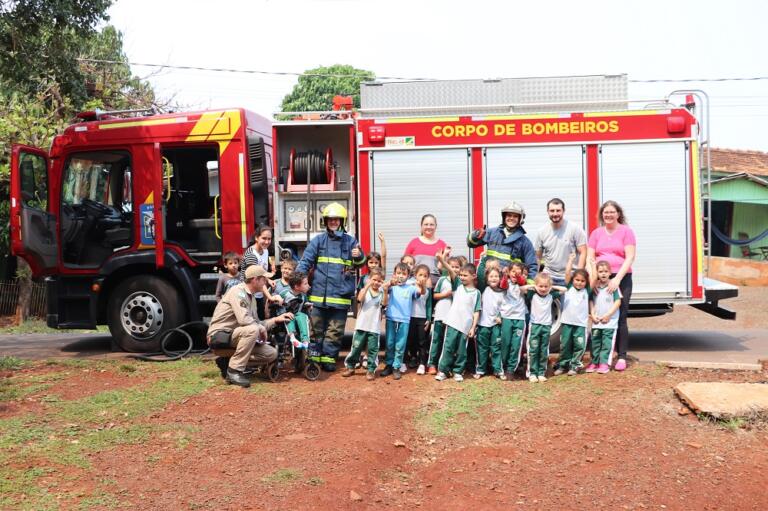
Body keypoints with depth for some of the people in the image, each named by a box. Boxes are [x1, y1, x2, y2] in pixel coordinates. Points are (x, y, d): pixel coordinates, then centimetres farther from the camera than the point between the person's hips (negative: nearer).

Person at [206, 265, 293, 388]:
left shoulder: (252, 297, 14)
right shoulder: (238, 292, -15)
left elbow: (256, 323, 15)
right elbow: (244, 320, -29)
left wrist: (276, 319, 8)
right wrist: (261, 328, -14)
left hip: (234, 335, 9)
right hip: (219, 335, -9)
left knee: (272, 354, -2)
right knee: (252, 330, -35)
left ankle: (228, 361, 5)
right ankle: (234, 371, -23)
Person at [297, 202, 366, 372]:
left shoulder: (350, 241, 7)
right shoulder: (318, 240, 4)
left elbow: (360, 263, 8)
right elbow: (305, 261, -1)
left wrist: (359, 256, -16)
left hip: (341, 294, 1)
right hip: (319, 293, -1)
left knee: (335, 330, 5)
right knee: (317, 328, 6)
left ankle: (328, 358, 13)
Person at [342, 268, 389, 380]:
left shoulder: (381, 293, 6)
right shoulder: (364, 290, 4)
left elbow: (384, 303, -13)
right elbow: (360, 299, -17)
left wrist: (385, 291, -27)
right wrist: (367, 285, -25)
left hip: (375, 327, 0)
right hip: (362, 325, 0)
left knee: (372, 349, 4)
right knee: (356, 347, 6)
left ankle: (370, 370, 12)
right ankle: (350, 367, 19)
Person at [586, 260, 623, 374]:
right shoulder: (594, 287, 6)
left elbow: (618, 301, -7)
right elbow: (591, 301, 10)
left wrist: (608, 315, -12)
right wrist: (592, 314, -3)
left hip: (610, 321, -4)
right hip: (596, 321, 4)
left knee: (607, 343, -3)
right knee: (595, 342, 10)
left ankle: (604, 363, 2)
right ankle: (594, 362, 18)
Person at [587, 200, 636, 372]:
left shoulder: (626, 231, 2)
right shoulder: (596, 233, 12)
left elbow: (630, 257, -6)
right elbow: (589, 258, 7)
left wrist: (617, 279, -16)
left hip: (622, 279, -2)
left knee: (620, 318, -4)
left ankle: (622, 357, 2)